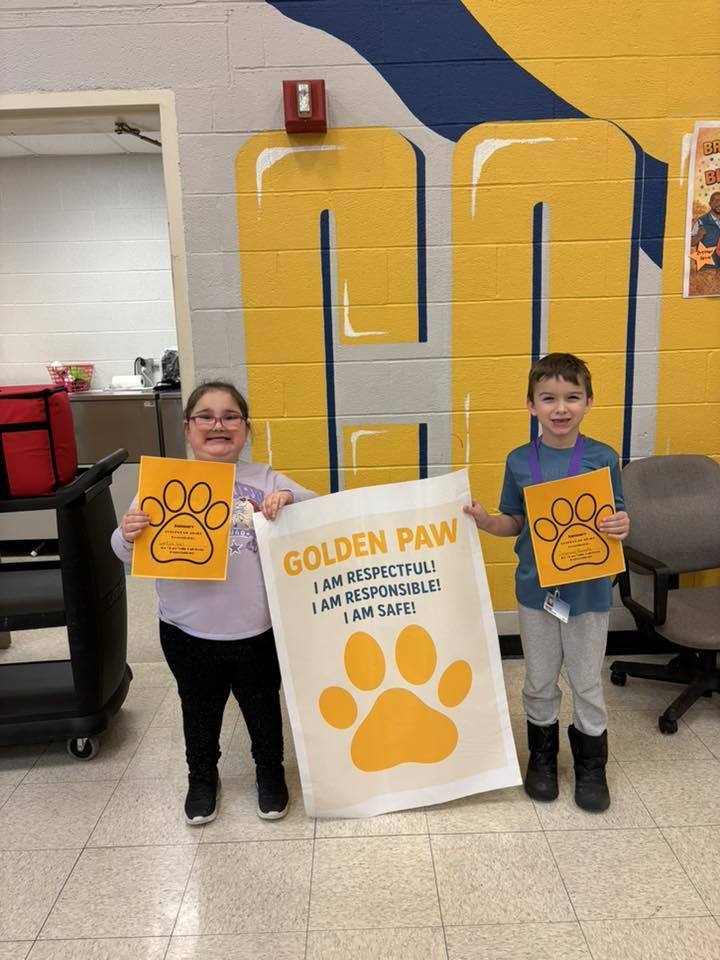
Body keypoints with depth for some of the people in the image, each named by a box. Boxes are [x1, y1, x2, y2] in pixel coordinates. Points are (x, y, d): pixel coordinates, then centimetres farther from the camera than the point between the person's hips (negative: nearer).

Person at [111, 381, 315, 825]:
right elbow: (129, 553, -5)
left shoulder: (265, 480, -5)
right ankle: (202, 778, 49)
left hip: (257, 631, 0)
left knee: (263, 708, 21)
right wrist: (128, 536, -28)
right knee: (200, 712, 23)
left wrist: (290, 499, -25)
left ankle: (271, 772, 47)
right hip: (188, 634, 0)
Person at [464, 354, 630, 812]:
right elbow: (514, 523, 3)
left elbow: (618, 518, -3)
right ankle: (542, 755, 39)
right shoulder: (520, 461, -5)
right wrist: (484, 520, -15)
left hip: (588, 589, -1)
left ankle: (591, 764, 35)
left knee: (587, 682, 14)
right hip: (536, 587, 2)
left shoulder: (603, 458, -9)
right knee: (540, 682, 17)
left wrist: (621, 526, -25)